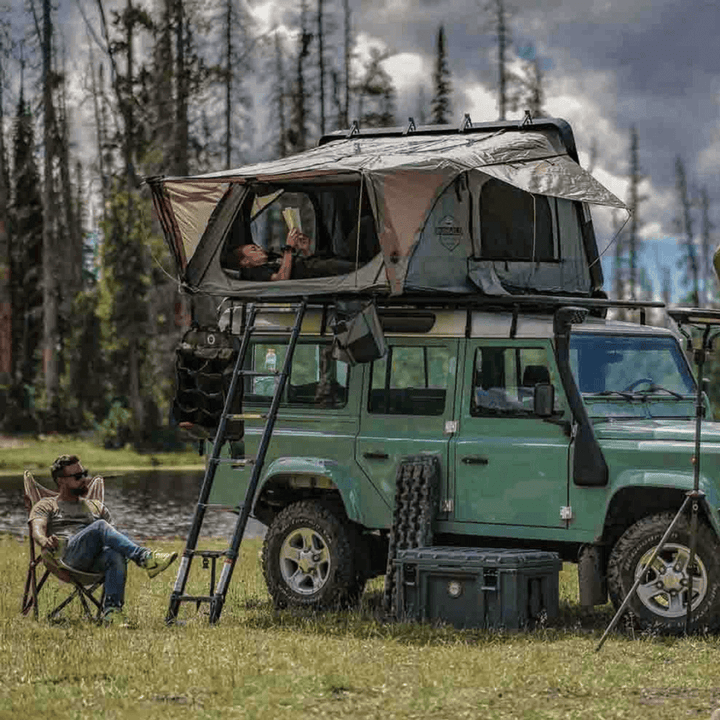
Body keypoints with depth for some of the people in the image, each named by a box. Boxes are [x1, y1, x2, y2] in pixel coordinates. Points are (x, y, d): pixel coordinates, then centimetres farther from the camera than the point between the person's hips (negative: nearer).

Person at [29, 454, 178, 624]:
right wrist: (45, 541, -24)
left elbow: (111, 537, 23)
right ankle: (145, 558, -47)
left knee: (116, 555, -36)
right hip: (67, 556, -3)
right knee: (100, 527, -32)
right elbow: (37, 529, 2)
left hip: (95, 561, 3)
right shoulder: (46, 506, 23)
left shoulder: (96, 507, 34)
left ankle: (112, 610, -47)